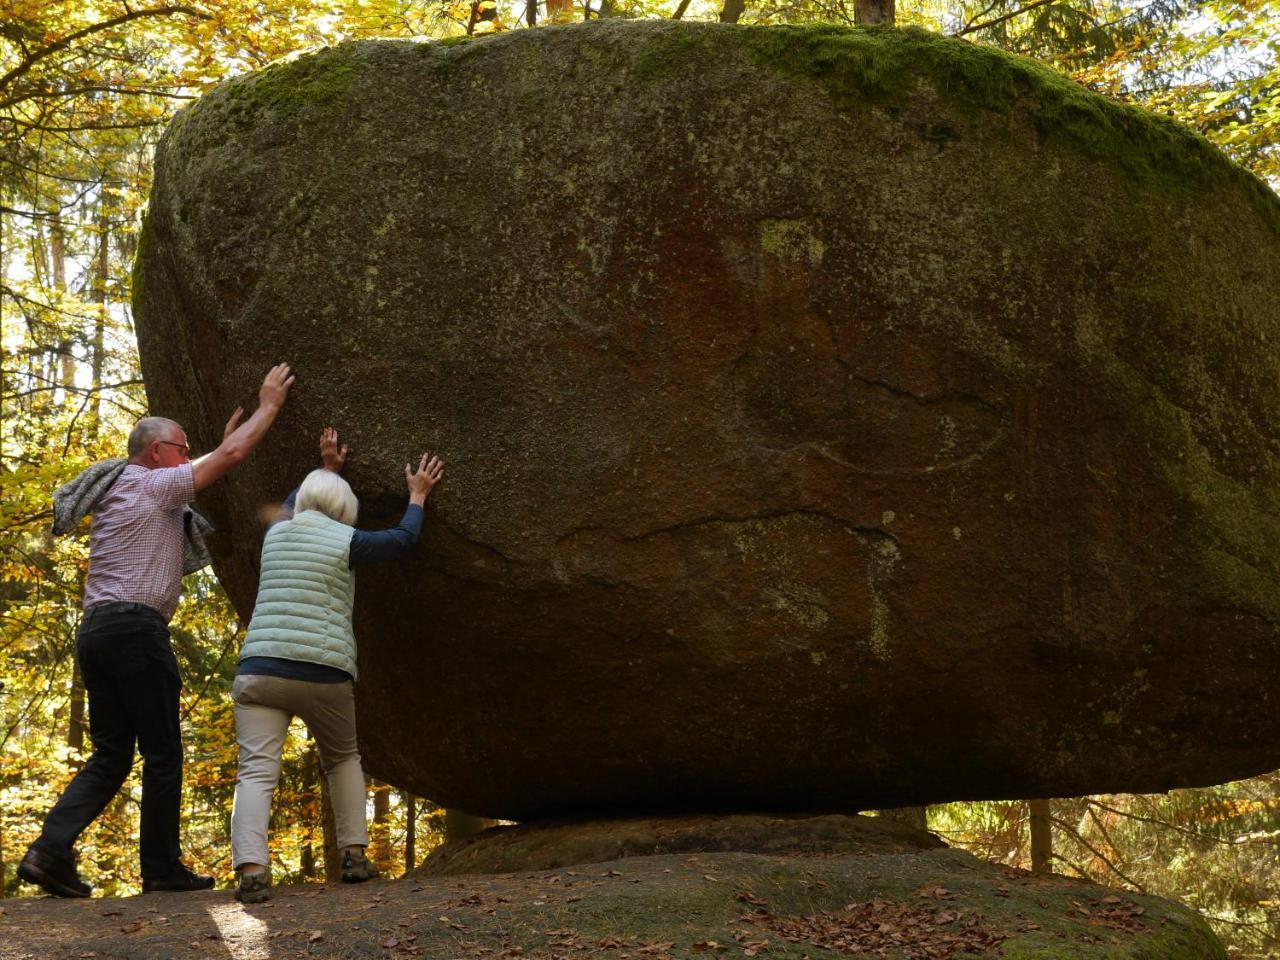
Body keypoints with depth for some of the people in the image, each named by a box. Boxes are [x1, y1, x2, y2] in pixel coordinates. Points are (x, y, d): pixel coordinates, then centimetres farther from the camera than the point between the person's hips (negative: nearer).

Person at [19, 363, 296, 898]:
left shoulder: (119, 493, 23)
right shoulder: (150, 484, -3)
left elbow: (196, 483, 36)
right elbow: (232, 456, -4)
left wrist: (225, 440, 40)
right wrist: (268, 406, 8)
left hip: (95, 632, 9)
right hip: (135, 626, -9)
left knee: (110, 757, 8)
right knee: (163, 754, -1)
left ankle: (50, 849, -8)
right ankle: (162, 869, 3)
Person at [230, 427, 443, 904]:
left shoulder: (278, 532, 14)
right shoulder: (345, 541, 2)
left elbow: (295, 501, 38)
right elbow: (403, 538, 18)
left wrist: (327, 469, 50)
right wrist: (417, 496, 34)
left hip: (260, 668, 1)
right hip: (325, 673, -1)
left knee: (256, 772, -8)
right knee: (343, 759, 25)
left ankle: (250, 868, -29)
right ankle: (354, 854, 17)